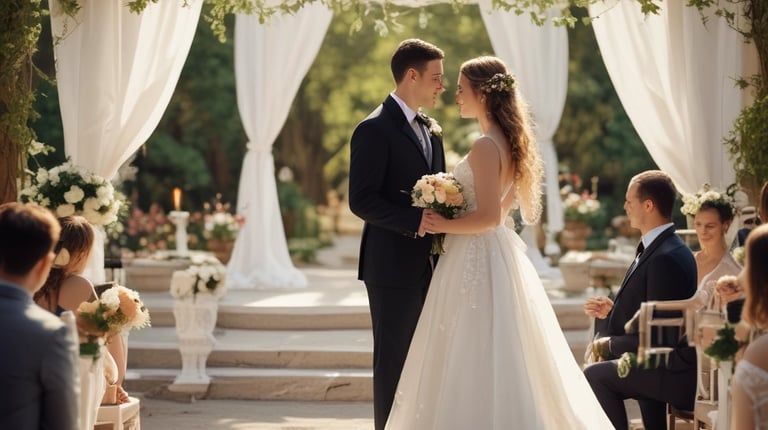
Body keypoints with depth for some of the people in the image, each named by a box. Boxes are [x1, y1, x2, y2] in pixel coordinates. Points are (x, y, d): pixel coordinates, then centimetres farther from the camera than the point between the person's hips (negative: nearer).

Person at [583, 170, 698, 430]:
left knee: (595, 375, -13)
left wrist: (610, 345, -10)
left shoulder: (666, 258, -20)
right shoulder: (660, 248, 11)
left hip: (677, 373, -10)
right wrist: (612, 310, 4)